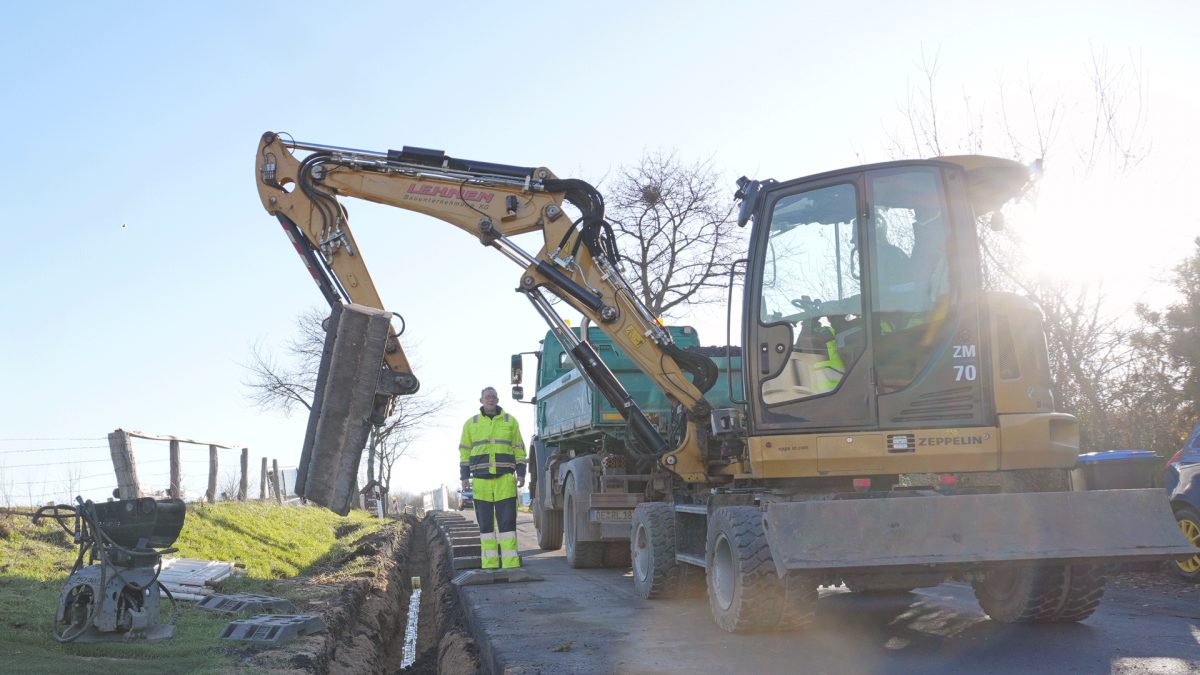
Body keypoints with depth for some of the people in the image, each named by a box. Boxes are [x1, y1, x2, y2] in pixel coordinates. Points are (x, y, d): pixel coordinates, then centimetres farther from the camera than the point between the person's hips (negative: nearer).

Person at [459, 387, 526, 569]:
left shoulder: (510, 421, 10)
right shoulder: (471, 424, 12)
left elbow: (519, 449, 11)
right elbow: (464, 452, 13)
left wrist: (521, 473, 1)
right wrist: (464, 477, 4)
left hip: (505, 480, -1)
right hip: (480, 481, 1)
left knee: (507, 523, -6)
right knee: (485, 525, 1)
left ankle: (510, 565, -6)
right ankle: (489, 566, 5)